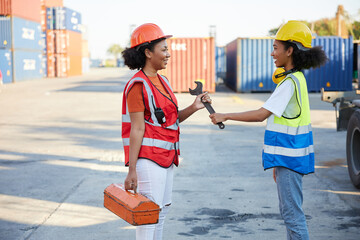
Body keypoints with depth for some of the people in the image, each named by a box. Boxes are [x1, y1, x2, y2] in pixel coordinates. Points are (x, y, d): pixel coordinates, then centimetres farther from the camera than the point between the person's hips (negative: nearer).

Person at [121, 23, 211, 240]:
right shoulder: (138, 85, -15)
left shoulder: (161, 81, 13)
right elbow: (137, 130, -18)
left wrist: (193, 108, -2)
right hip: (148, 158, -9)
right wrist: (132, 170, -19)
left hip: (166, 156, 10)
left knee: (162, 211, 16)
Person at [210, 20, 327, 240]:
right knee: (291, 210, 16)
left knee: (292, 212, -4)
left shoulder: (291, 82, -17)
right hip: (289, 156, 10)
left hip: (289, 156, -10)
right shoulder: (297, 78, 14)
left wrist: (225, 116, -14)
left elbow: (261, 115, -21)